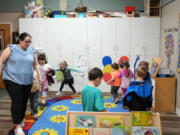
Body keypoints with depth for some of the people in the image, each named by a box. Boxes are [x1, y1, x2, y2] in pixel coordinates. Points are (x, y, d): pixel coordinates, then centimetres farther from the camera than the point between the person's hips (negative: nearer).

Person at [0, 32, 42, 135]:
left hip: (27, 81, 4)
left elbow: (36, 65, 13)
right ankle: (18, 126, -4)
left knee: (24, 102, 10)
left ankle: (21, 119, 32)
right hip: (13, 80, -4)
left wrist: (40, 76, 4)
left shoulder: (32, 51, 9)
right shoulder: (11, 49, -2)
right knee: (17, 101, -9)